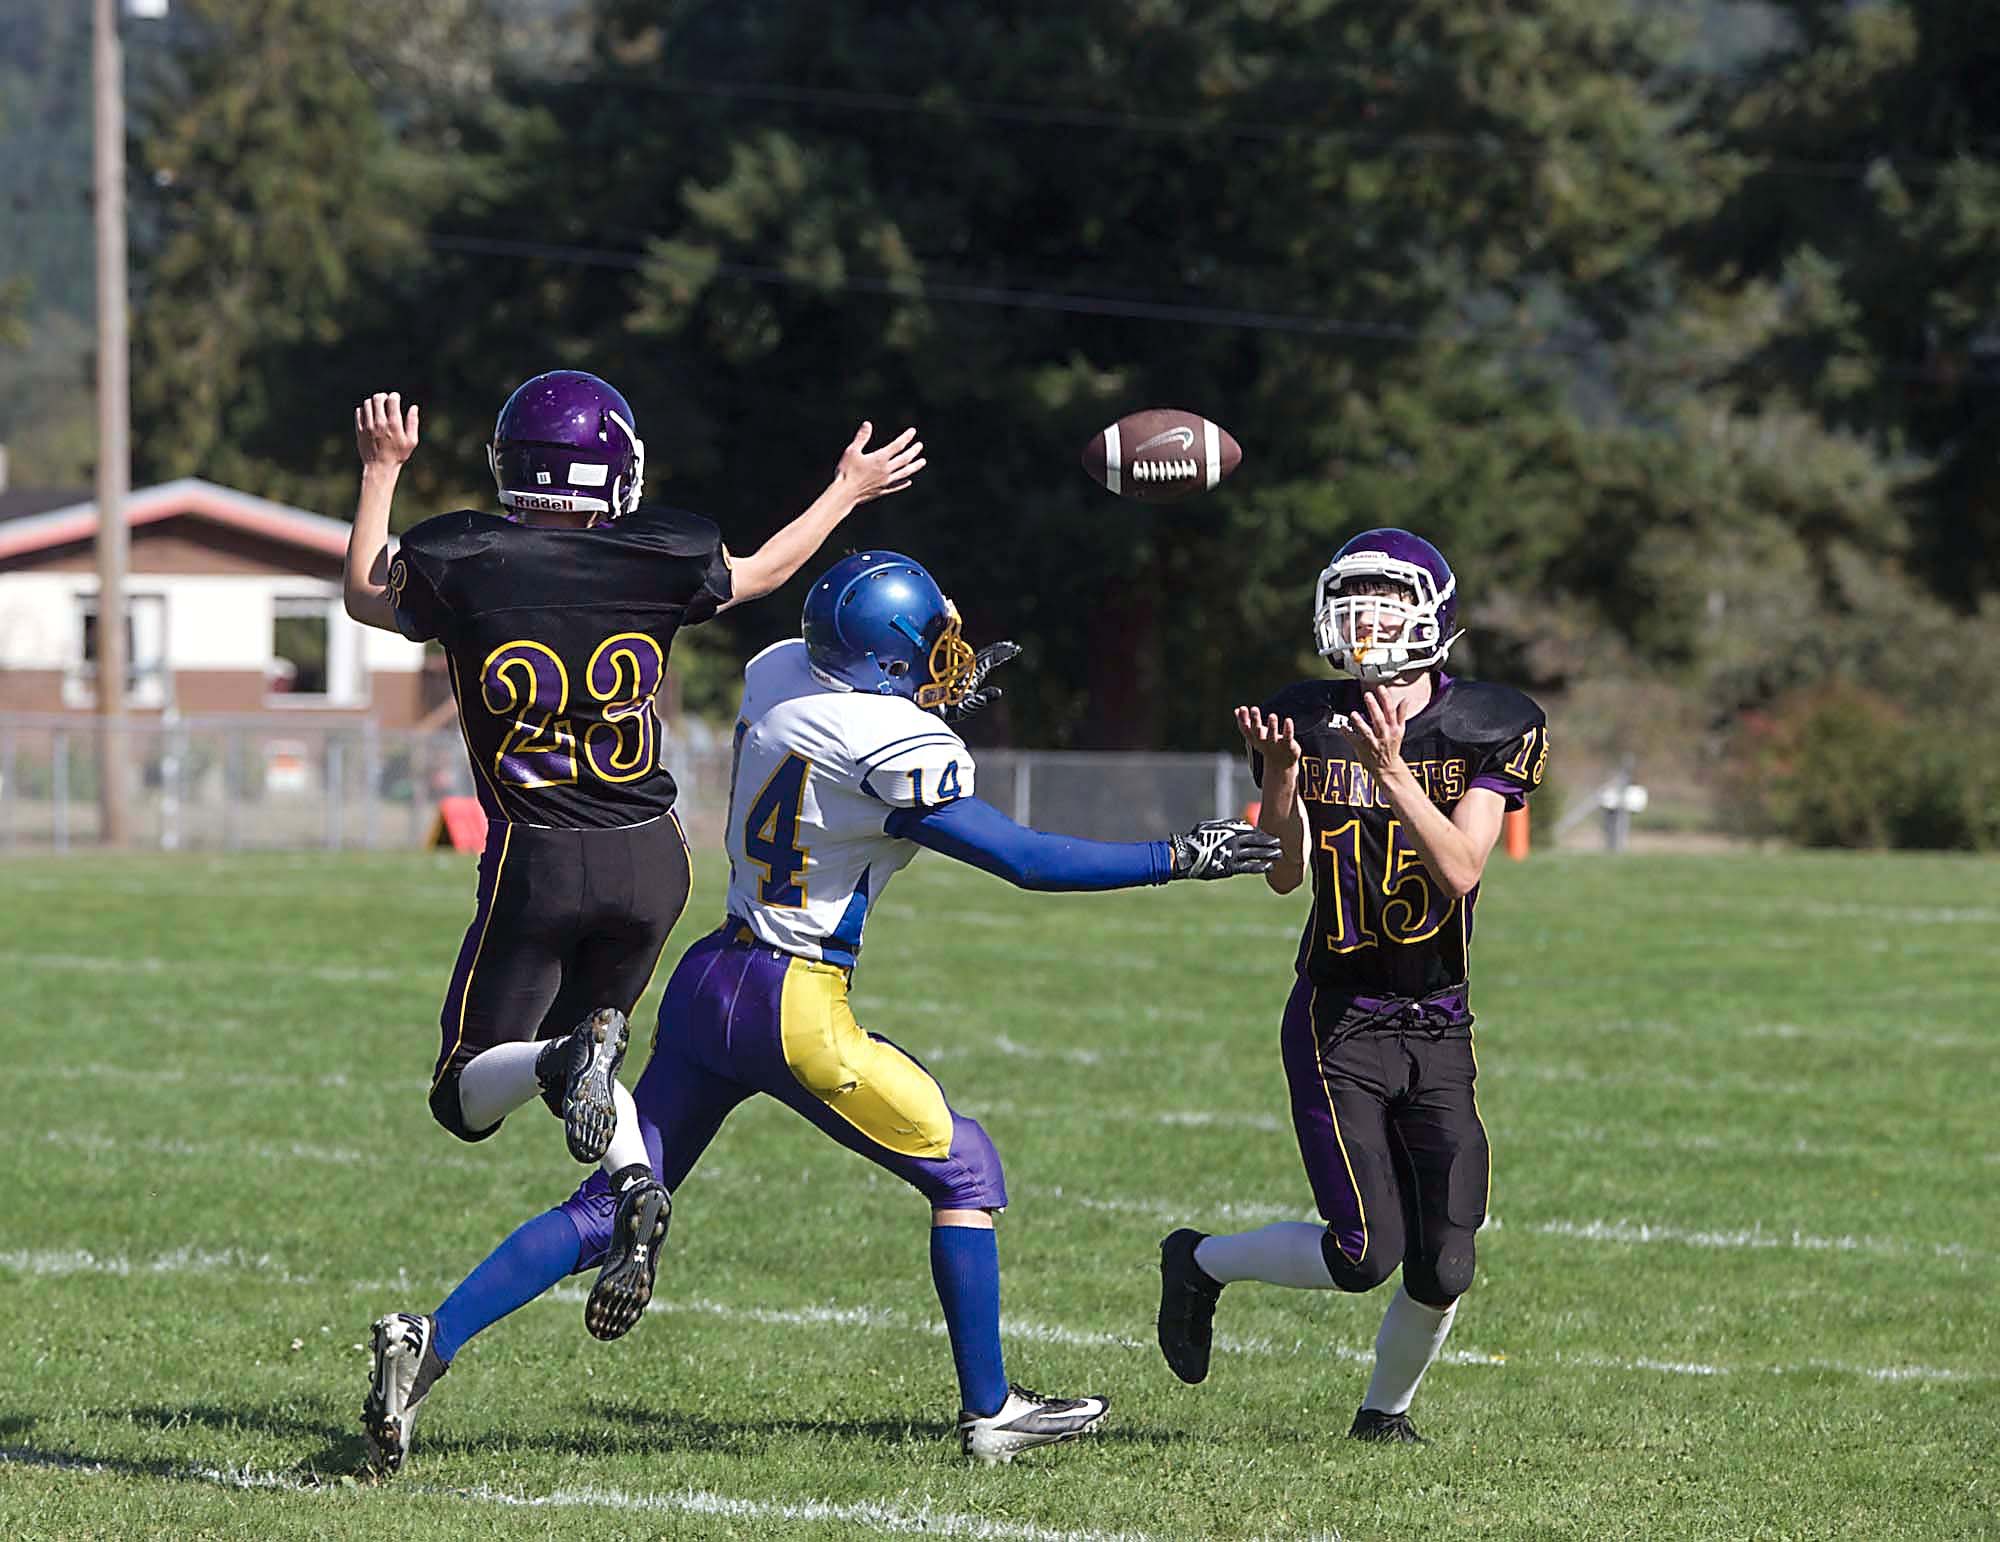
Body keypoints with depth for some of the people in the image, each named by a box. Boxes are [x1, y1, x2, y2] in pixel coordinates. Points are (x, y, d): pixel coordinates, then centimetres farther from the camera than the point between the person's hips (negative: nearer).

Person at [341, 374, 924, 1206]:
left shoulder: (463, 568, -10)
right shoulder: (656, 562, -6)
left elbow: (366, 596, 12)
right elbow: (762, 571, 17)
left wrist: (381, 470, 23)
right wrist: (848, 491, 33)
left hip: (535, 863, -3)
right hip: (650, 857, 3)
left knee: (469, 1094, 6)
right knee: (580, 1039, 21)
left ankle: (565, 1062, -29)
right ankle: (636, 1177, -12)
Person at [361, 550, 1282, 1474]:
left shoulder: (777, 672, 6)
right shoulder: (899, 748, -15)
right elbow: (1027, 861, -10)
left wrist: (942, 701, 21)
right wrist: (1182, 858, -4)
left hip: (706, 982, 7)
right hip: (795, 1007, -7)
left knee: (610, 1208, 12)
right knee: (964, 1171, 10)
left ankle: (430, 1341, -1)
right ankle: (989, 1413, 14)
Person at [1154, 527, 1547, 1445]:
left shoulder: (1485, 730, -2)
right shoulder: (1309, 723, -1)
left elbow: (1459, 870, -15)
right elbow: (1284, 874, -10)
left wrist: (1392, 769, -25)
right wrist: (1280, 774, -26)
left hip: (1438, 1025, 2)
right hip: (1338, 1020, -2)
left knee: (1444, 1266, -3)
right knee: (1365, 1252, -14)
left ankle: (1385, 1413, 24)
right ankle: (1201, 1265, 13)